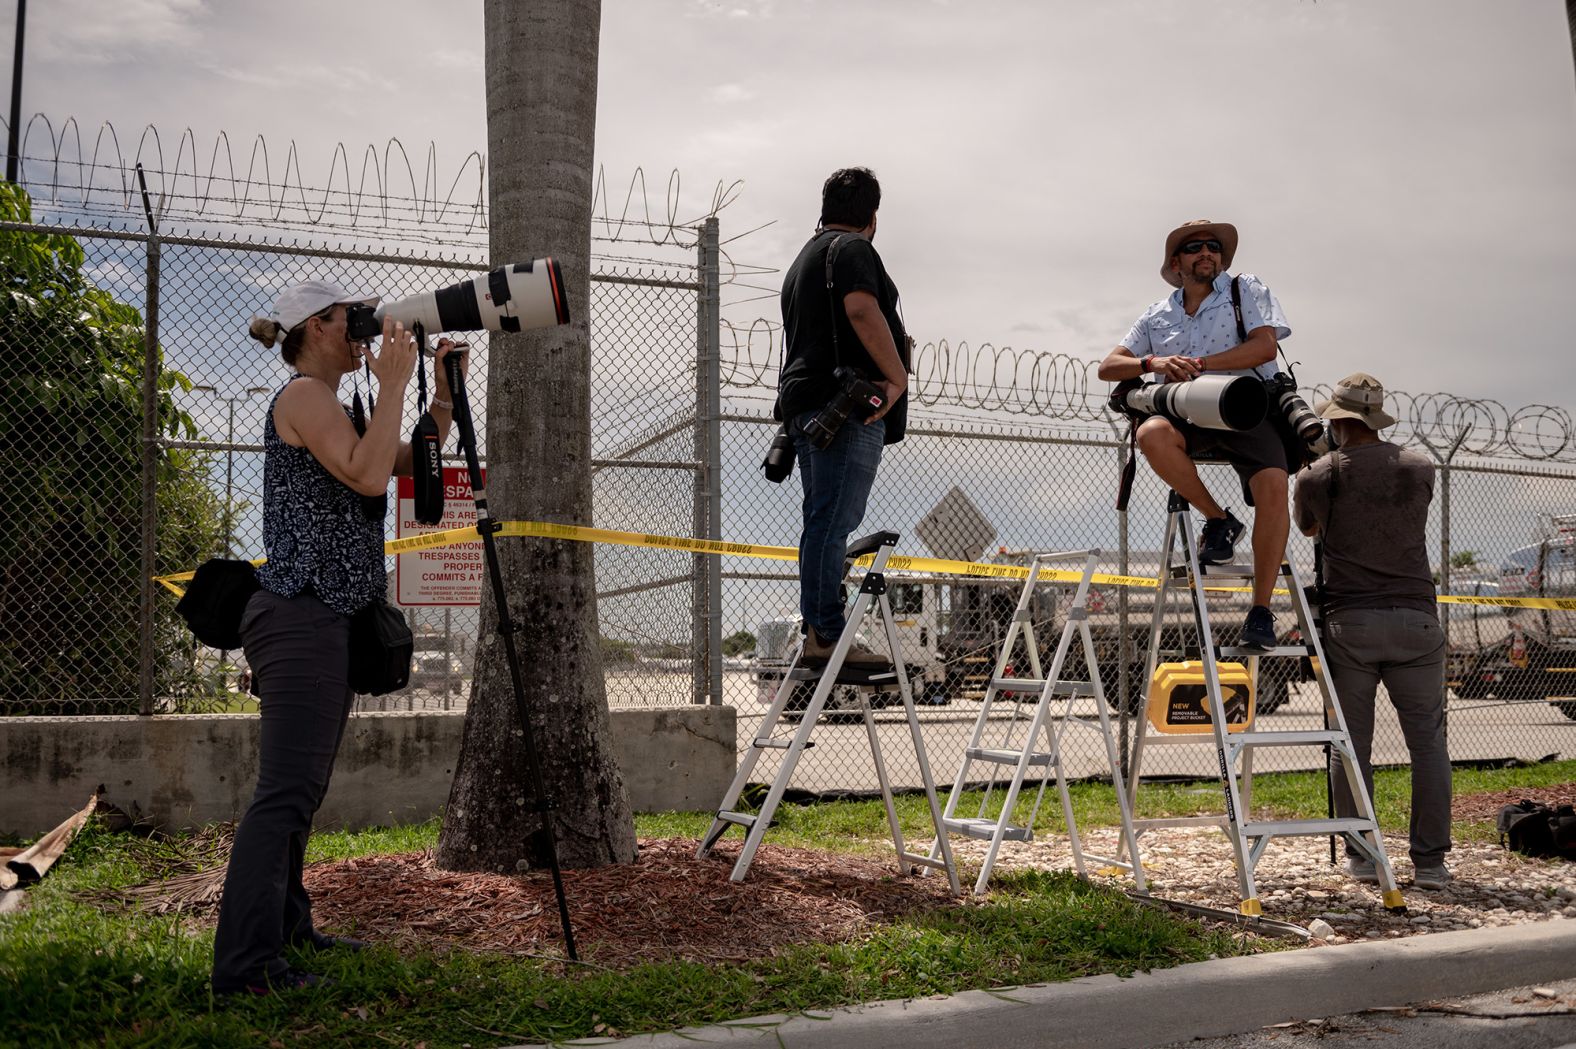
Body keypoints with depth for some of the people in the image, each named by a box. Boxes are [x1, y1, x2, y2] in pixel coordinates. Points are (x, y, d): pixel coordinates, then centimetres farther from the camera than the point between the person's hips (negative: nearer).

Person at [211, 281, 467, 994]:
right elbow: (368, 475, -23)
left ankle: (284, 929, 25)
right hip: (301, 619, -11)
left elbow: (415, 464, 23)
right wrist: (393, 385, -15)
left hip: (325, 621, 11)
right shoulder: (302, 395, -9)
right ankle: (244, 967, -12)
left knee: (302, 790, 15)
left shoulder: (328, 405, 22)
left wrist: (443, 395, 12)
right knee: (286, 792, -13)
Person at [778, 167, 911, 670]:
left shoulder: (803, 259, 29)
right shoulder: (852, 249, -1)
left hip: (804, 402, 10)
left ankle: (818, 634, 8)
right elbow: (862, 310, -19)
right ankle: (827, 634, -16)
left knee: (823, 523, 9)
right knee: (833, 522, -13)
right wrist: (898, 377, -17)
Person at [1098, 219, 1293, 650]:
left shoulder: (1246, 290, 13)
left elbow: (1264, 344, -4)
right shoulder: (1158, 316, 21)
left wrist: (1201, 364, -14)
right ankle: (1218, 519, -12)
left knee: (1273, 485, -30)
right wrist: (1152, 363, -6)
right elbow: (1108, 367, 16)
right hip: (1187, 415, 2)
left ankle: (1261, 610, -23)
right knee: (1152, 434, -34)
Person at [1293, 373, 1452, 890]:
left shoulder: (1317, 476, 0)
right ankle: (1430, 860, 6)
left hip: (1350, 621, -1)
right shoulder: (1419, 468, 6)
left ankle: (1361, 853, 10)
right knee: (1428, 741, 6)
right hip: (1415, 619, 1)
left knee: (1351, 741, 7)